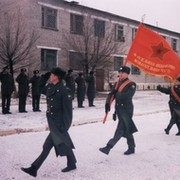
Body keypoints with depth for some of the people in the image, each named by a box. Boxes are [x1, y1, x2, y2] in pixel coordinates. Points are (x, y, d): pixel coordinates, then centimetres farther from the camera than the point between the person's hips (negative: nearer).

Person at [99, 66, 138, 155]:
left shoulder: (131, 84, -8)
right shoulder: (118, 83, 13)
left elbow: (127, 96, -24)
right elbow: (111, 94, 8)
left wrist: (117, 94, -10)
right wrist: (107, 103, -9)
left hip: (126, 110, -7)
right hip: (119, 109, 8)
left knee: (121, 129, -9)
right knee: (126, 129, 15)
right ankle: (131, 147, 27)